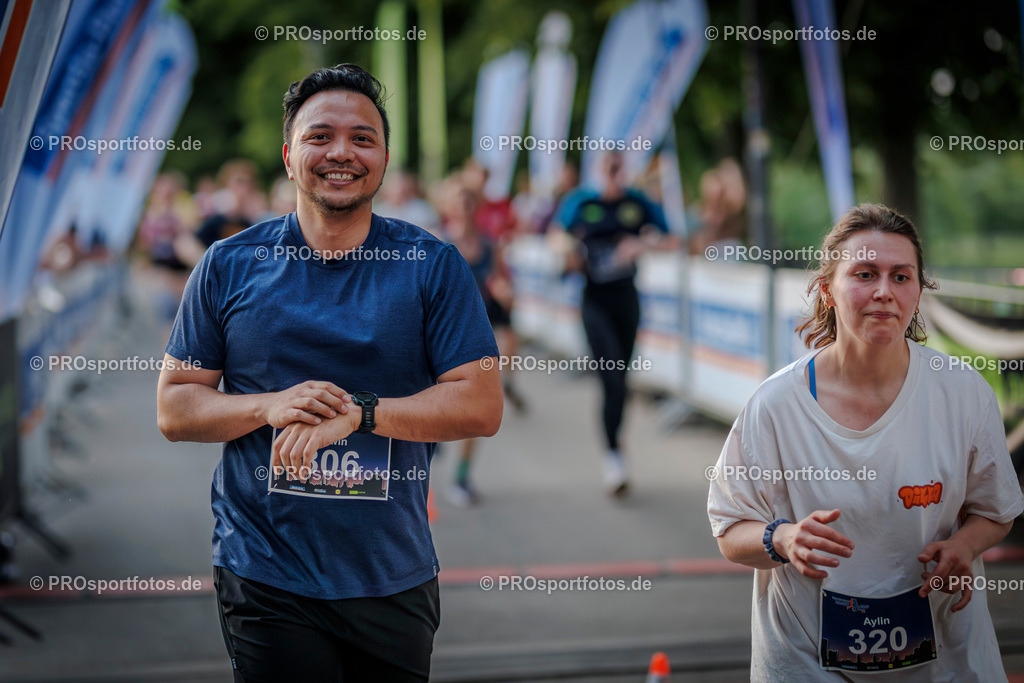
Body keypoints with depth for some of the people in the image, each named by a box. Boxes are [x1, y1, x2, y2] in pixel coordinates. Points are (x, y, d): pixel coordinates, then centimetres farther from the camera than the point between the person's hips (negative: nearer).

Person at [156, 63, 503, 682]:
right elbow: (174, 409, 3)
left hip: (395, 579, 1)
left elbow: (482, 407, -6)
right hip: (264, 579, -1)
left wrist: (357, 412, -18)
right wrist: (269, 407, -16)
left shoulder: (434, 266, 1)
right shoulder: (230, 265, 3)